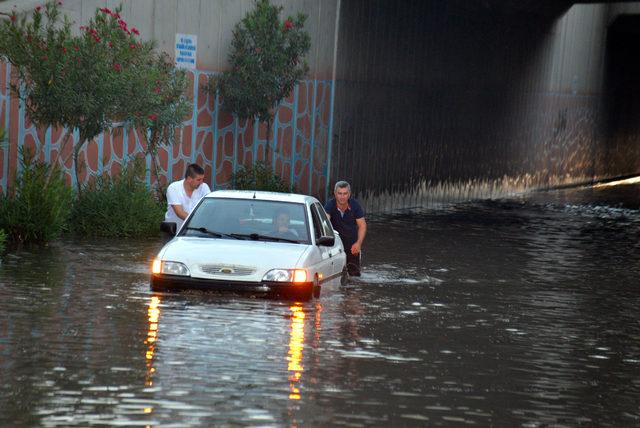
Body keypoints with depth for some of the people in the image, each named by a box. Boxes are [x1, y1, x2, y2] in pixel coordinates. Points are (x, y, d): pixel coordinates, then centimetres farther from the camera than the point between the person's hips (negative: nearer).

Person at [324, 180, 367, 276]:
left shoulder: (355, 205, -8)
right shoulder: (330, 206, -16)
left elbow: (362, 225, -3)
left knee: (354, 273, 4)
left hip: (352, 245, 2)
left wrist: (358, 243, -15)